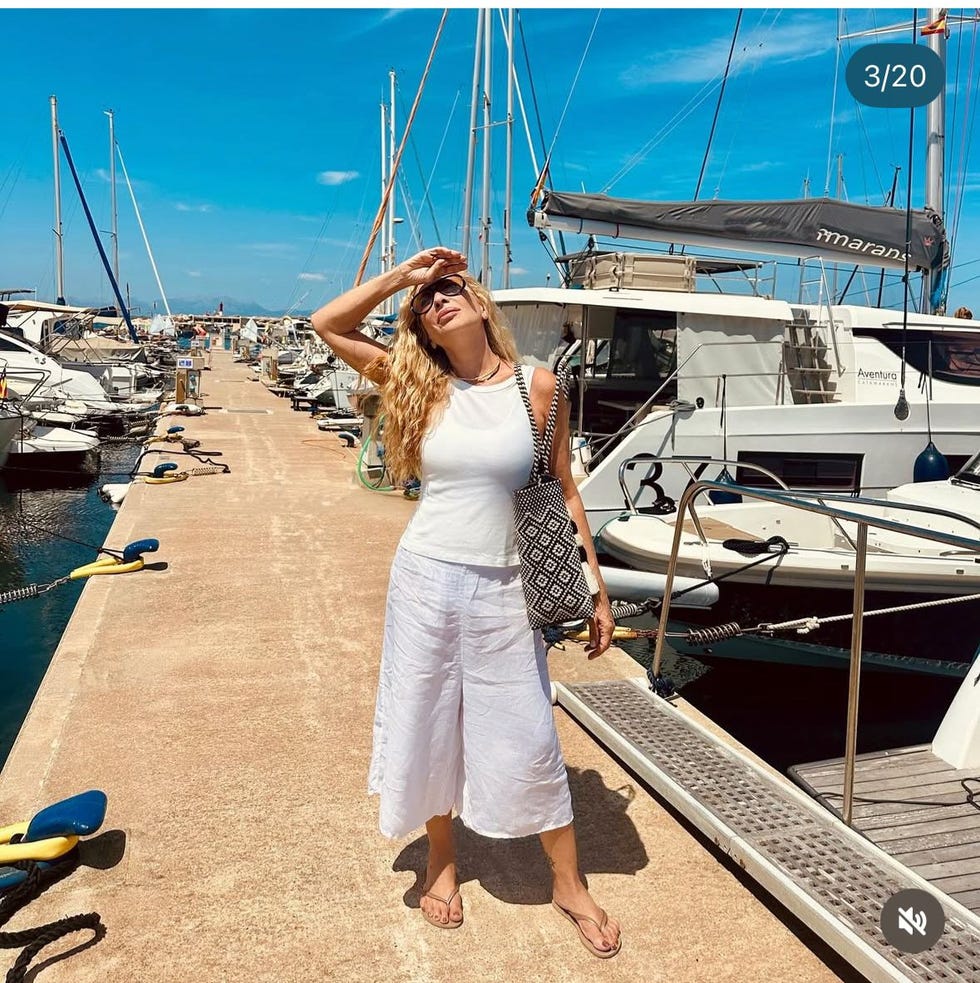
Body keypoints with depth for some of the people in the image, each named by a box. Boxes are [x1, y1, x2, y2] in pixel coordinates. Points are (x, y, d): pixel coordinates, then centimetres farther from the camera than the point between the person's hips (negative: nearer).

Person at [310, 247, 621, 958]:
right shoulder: (423, 386, -1)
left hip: (502, 587, -1)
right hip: (425, 577, 2)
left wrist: (596, 589, 1)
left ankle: (570, 885, 28)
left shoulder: (538, 386, -5)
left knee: (529, 739, 8)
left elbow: (564, 491, 1)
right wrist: (403, 273, -3)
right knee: (429, 726, 14)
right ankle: (442, 859, 39)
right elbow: (327, 324, 0)